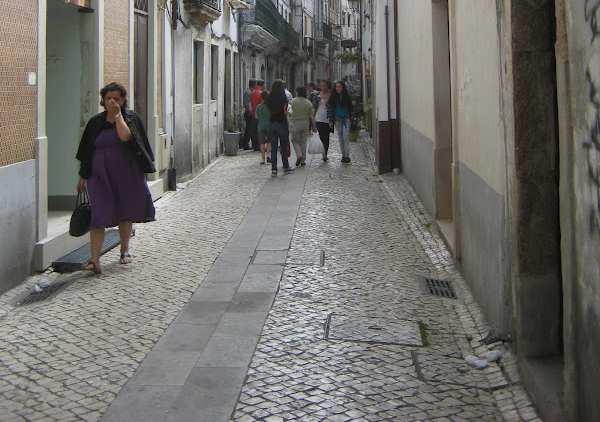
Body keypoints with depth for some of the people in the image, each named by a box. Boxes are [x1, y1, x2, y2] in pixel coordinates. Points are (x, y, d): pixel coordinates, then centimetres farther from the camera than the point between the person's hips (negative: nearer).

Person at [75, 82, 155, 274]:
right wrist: (82, 177, 10)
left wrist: (118, 115, -18)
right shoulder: (95, 122, 6)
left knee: (125, 213, 15)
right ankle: (95, 259, -15)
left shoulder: (131, 118, -1)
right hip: (100, 176, 0)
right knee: (98, 215, -11)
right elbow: (86, 152, 11)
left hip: (126, 176, 0)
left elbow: (125, 136, -24)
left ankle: (124, 249, 37)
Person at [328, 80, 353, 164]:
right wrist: (330, 120, -4)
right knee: (340, 138, 6)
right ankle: (343, 155, 13)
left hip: (346, 119, -2)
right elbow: (329, 108, 2)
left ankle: (347, 156, -9)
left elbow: (350, 108, 6)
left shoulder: (347, 96, 1)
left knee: (346, 137, -11)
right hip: (337, 120, 2)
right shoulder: (333, 97, 2)